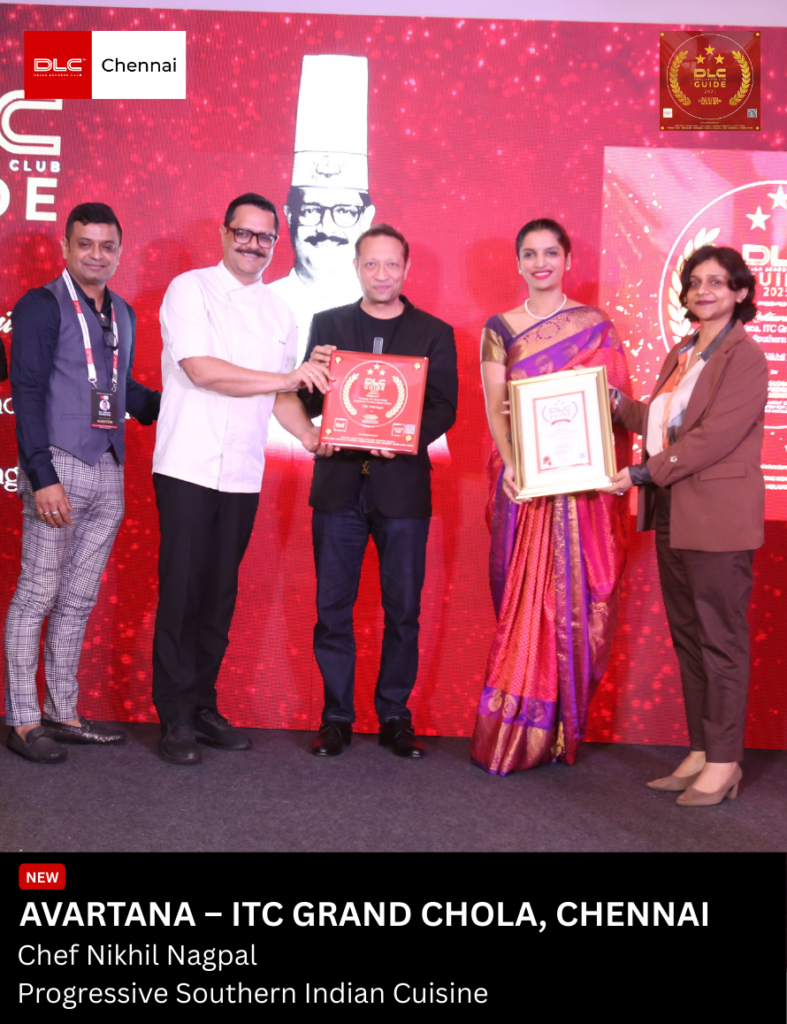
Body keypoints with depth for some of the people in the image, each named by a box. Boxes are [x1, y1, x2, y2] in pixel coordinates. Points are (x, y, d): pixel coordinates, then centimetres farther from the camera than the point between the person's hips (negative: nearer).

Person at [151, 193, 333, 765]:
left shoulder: (280, 314, 16)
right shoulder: (190, 289, -1)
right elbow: (200, 369, -14)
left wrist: (313, 437, 0)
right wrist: (287, 378, -12)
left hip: (243, 475, 5)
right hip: (188, 466, -4)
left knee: (220, 594, 9)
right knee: (181, 593, -3)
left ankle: (203, 705, 21)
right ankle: (176, 718, 7)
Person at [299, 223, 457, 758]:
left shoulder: (434, 333, 8)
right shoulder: (327, 324, 12)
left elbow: (445, 407, 1)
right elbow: (308, 402, 9)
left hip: (402, 483, -1)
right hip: (339, 481, 1)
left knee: (403, 609, 4)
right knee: (332, 607, 3)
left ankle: (395, 716, 16)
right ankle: (336, 717, 15)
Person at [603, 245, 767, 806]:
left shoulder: (745, 357, -10)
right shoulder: (682, 354, 16)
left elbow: (716, 435, -19)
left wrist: (646, 472, -19)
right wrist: (614, 401, 9)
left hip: (716, 520, -8)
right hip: (672, 516, 8)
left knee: (720, 639, 0)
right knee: (687, 637, 13)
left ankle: (723, 764, 10)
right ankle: (699, 751, 23)